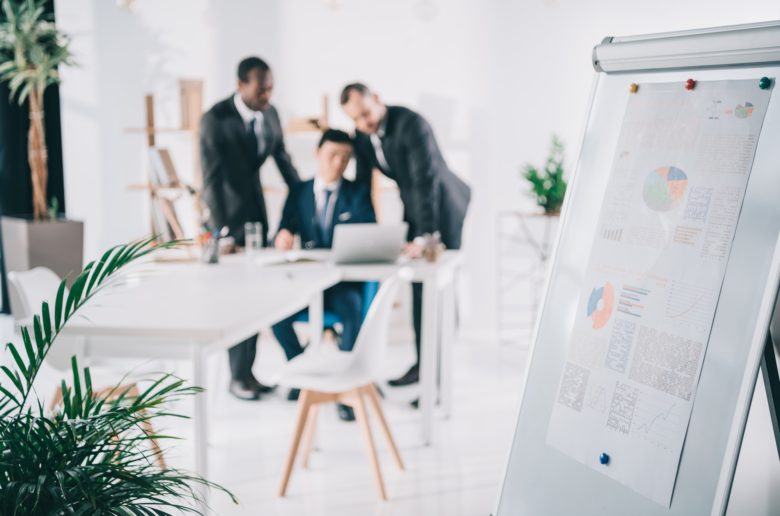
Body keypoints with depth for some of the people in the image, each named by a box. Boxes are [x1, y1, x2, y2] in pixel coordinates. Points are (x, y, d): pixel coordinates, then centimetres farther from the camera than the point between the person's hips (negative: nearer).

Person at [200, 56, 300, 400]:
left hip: (256, 210, 6)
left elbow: (284, 162, 7)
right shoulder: (215, 120, -21)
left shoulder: (269, 114, -3)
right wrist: (221, 233, -31)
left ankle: (247, 370, 18)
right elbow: (212, 180, -26)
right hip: (225, 214, -6)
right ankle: (238, 376, 7)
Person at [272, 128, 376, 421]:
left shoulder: (358, 194, 5)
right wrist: (283, 237, -19)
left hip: (345, 282, -2)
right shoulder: (298, 192, 10)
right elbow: (282, 236, 7)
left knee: (354, 309, -35)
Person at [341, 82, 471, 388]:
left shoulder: (411, 124, -29)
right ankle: (423, 364, 21)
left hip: (444, 206, -7)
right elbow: (362, 182, 3)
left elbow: (426, 180, -36)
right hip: (414, 208, 7)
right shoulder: (362, 133, -6)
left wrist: (423, 236, -42)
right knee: (419, 288, 12)